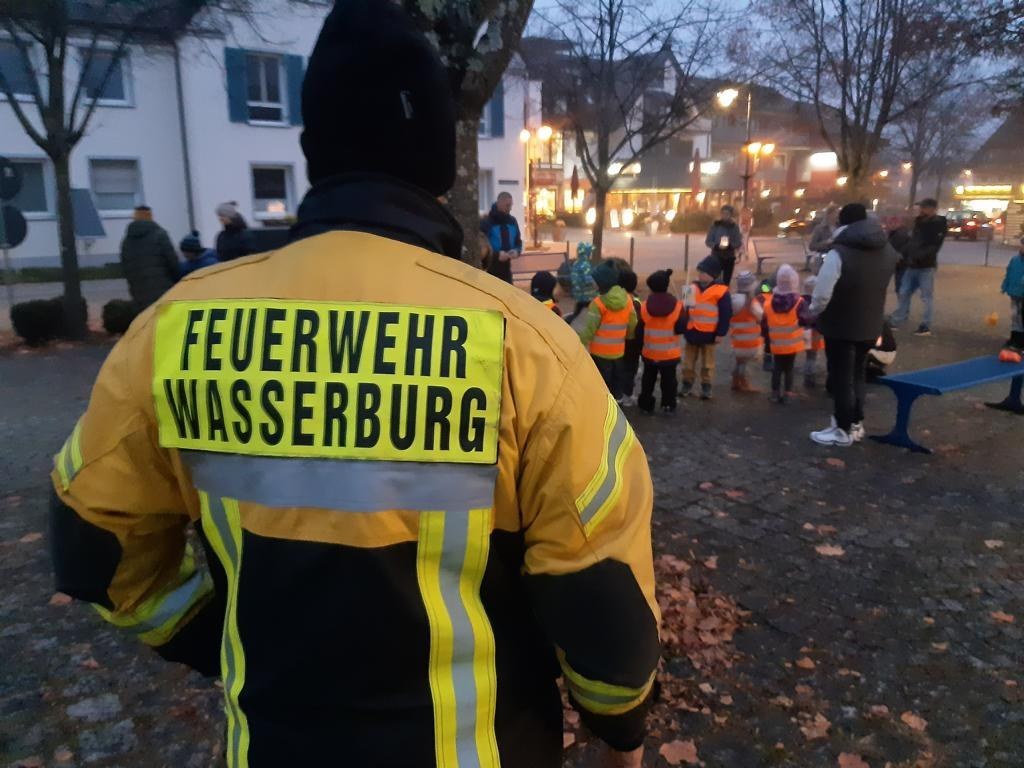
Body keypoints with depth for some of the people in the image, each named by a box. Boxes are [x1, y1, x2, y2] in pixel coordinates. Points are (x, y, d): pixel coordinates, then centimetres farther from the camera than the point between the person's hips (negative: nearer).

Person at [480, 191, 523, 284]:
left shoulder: (512, 221, 9)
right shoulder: (486, 222, -13)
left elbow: (518, 241, 19)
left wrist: (517, 251, -5)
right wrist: (496, 254, -28)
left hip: (506, 268, 7)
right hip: (489, 270, -7)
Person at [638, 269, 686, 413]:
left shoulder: (644, 306, -9)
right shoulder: (677, 305, -13)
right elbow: (681, 329, -13)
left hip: (649, 352, 1)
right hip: (670, 352, -1)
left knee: (648, 379, 16)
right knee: (669, 379, 13)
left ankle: (646, 404, 21)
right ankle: (668, 405, 18)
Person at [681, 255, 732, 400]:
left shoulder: (721, 291, -11)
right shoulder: (693, 288, 4)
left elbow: (725, 315, -10)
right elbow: (686, 310, 10)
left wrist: (720, 333, -11)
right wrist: (683, 328, 7)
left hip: (709, 334, -4)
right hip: (692, 332, 5)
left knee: (707, 363, 8)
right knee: (689, 361, 11)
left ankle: (706, 388, 17)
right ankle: (687, 385, 21)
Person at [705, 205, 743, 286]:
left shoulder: (735, 227, 2)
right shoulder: (715, 225, 0)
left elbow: (739, 243, -2)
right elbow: (708, 241, -1)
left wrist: (729, 245, -22)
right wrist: (716, 246, -20)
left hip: (729, 258, 1)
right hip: (716, 256, -1)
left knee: (726, 281, 2)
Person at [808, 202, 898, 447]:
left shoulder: (839, 253, -21)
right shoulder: (887, 251, 3)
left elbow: (822, 294, -21)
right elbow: (879, 287, 12)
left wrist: (812, 312, -3)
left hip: (840, 326, -7)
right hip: (870, 325, 7)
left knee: (841, 377, 4)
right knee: (856, 374, 20)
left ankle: (843, 430, 12)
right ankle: (856, 424, 29)